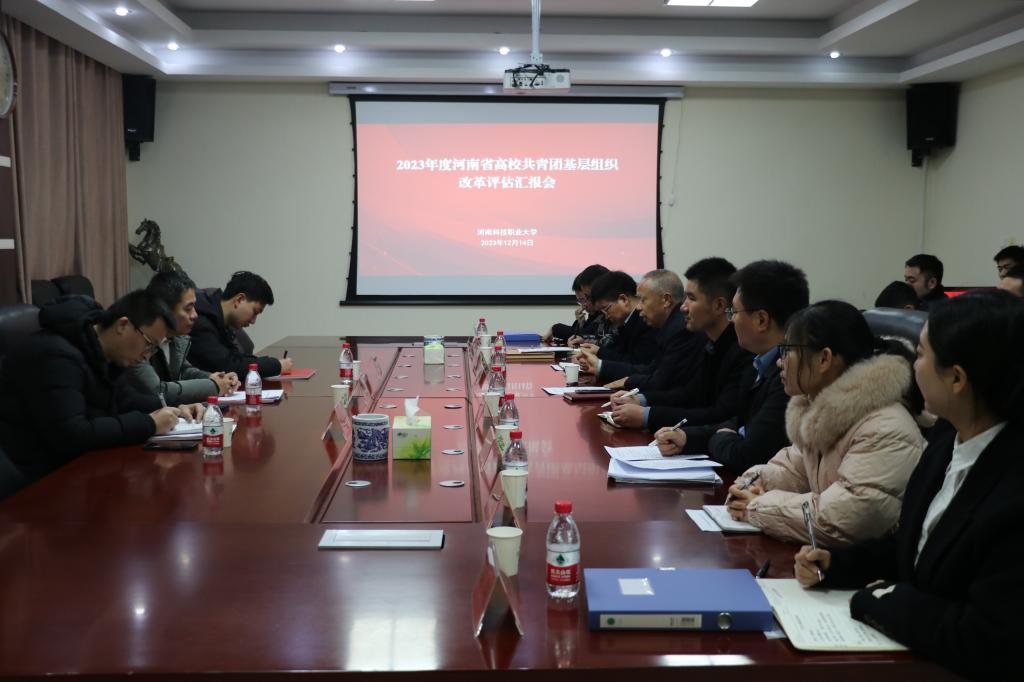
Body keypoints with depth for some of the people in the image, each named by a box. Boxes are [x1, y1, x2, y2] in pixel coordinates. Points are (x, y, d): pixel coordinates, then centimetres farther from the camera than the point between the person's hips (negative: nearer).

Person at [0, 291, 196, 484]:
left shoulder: (98, 351, 6)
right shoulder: (57, 355, -23)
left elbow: (114, 400, 20)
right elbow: (71, 437, -31)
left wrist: (169, 409, 3)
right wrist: (148, 423, -25)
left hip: (72, 463, 9)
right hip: (41, 476, -9)